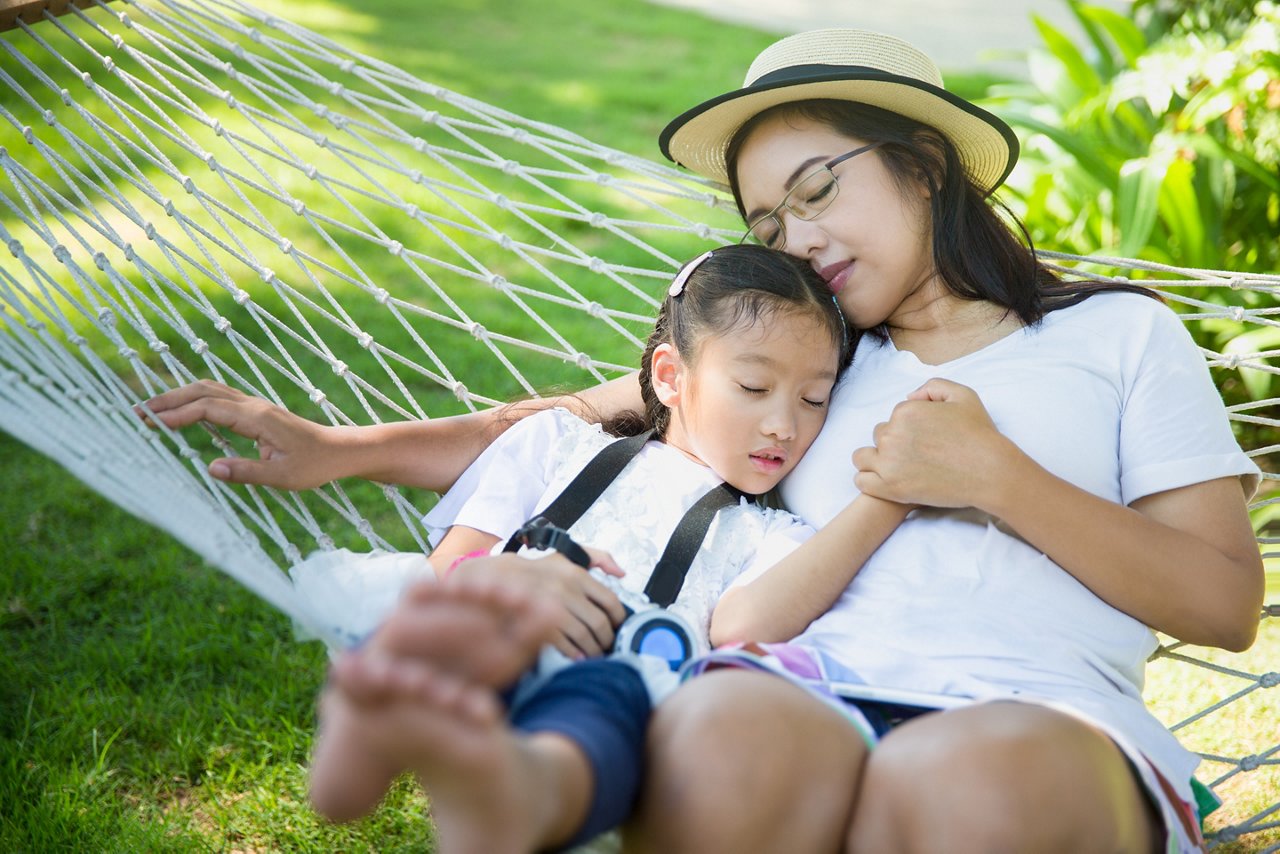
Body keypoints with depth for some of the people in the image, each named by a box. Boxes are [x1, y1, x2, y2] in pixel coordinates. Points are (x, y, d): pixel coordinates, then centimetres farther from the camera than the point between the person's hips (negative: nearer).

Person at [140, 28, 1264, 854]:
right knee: (725, 736, -38)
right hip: (818, 697, 2)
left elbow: (1228, 604, 10)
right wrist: (340, 451, 19)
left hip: (1053, 719, -1)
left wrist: (994, 475, -1)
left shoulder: (1120, 335, 18)